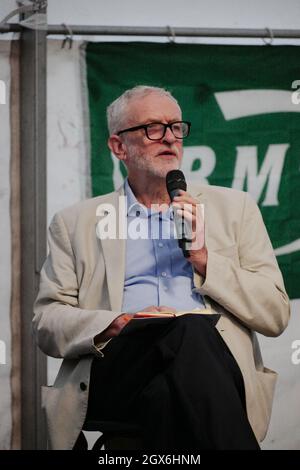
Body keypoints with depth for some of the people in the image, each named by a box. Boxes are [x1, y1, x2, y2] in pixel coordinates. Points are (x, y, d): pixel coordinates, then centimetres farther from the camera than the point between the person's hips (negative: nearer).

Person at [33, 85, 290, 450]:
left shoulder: (233, 208, 24)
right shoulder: (75, 223, 22)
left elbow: (276, 314, 15)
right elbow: (46, 323, 11)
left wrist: (204, 259, 2)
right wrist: (116, 326, -9)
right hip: (114, 368, 0)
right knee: (191, 329, -35)